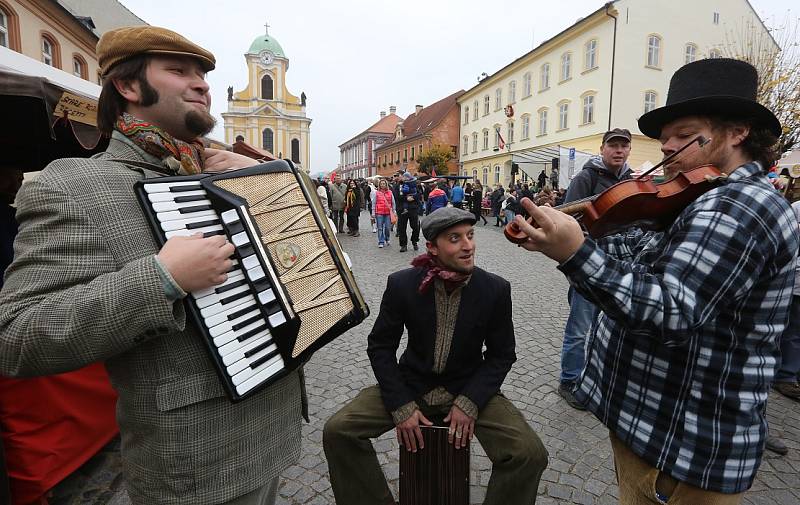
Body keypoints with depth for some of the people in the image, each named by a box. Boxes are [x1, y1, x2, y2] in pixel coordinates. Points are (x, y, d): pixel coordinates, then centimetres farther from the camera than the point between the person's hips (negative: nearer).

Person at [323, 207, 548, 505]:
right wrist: (401, 406, -13)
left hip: (469, 389, 0)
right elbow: (380, 346, -3)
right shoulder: (401, 284, -12)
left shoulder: (496, 289, -11)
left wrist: (469, 402, -15)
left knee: (530, 455, -21)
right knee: (337, 431, -14)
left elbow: (501, 355, -2)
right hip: (411, 385, 1)